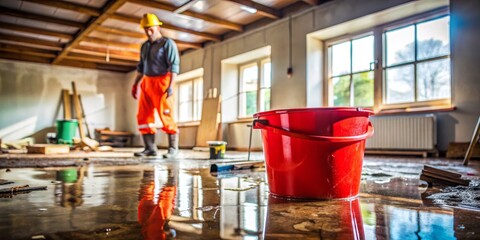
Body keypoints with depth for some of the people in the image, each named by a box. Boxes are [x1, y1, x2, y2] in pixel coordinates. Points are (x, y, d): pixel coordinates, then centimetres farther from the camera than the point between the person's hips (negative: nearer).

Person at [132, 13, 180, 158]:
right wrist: (135, 85, 16)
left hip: (162, 83, -7)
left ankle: (173, 149, -1)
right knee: (144, 116, 1)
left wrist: (171, 86, -22)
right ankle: (150, 148, 6)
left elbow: (174, 65, -13)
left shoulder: (168, 43, -4)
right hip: (147, 84, 7)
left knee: (166, 117, -8)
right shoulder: (145, 46, 18)